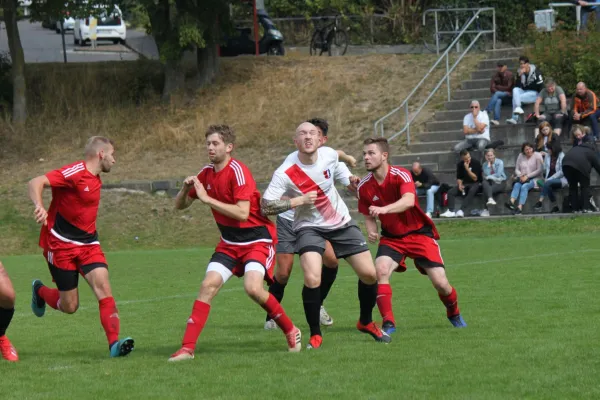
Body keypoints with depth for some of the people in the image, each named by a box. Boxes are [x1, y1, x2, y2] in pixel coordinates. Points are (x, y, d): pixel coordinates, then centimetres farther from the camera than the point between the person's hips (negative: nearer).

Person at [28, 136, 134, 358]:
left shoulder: (94, 179, 11)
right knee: (69, 306, 1)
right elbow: (35, 183, -27)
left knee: (103, 285, -16)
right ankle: (40, 291, 34)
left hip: (87, 244, 7)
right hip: (61, 245, -7)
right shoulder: (74, 173, -16)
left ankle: (114, 344, -23)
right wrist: (39, 206, -45)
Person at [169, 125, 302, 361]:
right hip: (229, 243, 6)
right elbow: (180, 206, 12)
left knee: (253, 288, -25)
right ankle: (187, 348, -10)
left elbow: (242, 213, -27)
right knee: (209, 285, -10)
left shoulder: (237, 171, -18)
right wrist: (186, 189, -11)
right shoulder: (206, 174, 5)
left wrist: (207, 199, -25)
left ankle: (291, 331, -3)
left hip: (257, 239, -6)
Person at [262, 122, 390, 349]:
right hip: (309, 226, -4)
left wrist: (348, 179, 7)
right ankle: (315, 335, -5)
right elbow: (265, 207, -25)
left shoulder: (329, 155, -9)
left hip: (341, 223, 4)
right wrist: (299, 200, -29)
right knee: (312, 279, -26)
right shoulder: (285, 173, -23)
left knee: (369, 274, 1)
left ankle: (366, 322, 29)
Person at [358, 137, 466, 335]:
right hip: (391, 237, 3)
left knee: (440, 283, -7)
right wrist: (372, 232, -17)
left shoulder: (401, 175, -21)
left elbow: (408, 201, -41)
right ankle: (388, 323, -20)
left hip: (418, 232, -3)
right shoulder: (364, 186, -7)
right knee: (380, 269, -27)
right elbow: (369, 216, 6)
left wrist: (384, 209, -58)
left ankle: (454, 314, 26)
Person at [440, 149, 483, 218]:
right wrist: (460, 185, -11)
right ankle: (451, 211, -30)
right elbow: (459, 178, 10)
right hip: (465, 184, 5)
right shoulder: (460, 165, 4)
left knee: (472, 191, -39)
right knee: (451, 192, -17)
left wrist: (467, 168, -22)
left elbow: (475, 178, -15)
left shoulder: (476, 163, -10)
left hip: (475, 183, -5)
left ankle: (461, 210, -45)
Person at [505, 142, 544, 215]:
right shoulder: (521, 156, 15)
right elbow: (517, 169, 14)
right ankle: (511, 202, -51)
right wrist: (520, 175, -9)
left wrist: (527, 176, -14)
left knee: (524, 186, -33)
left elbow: (540, 170, -7)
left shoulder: (537, 155, 1)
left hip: (534, 179, -4)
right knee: (516, 185, -29)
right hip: (523, 179, 4)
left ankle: (520, 208, -45)